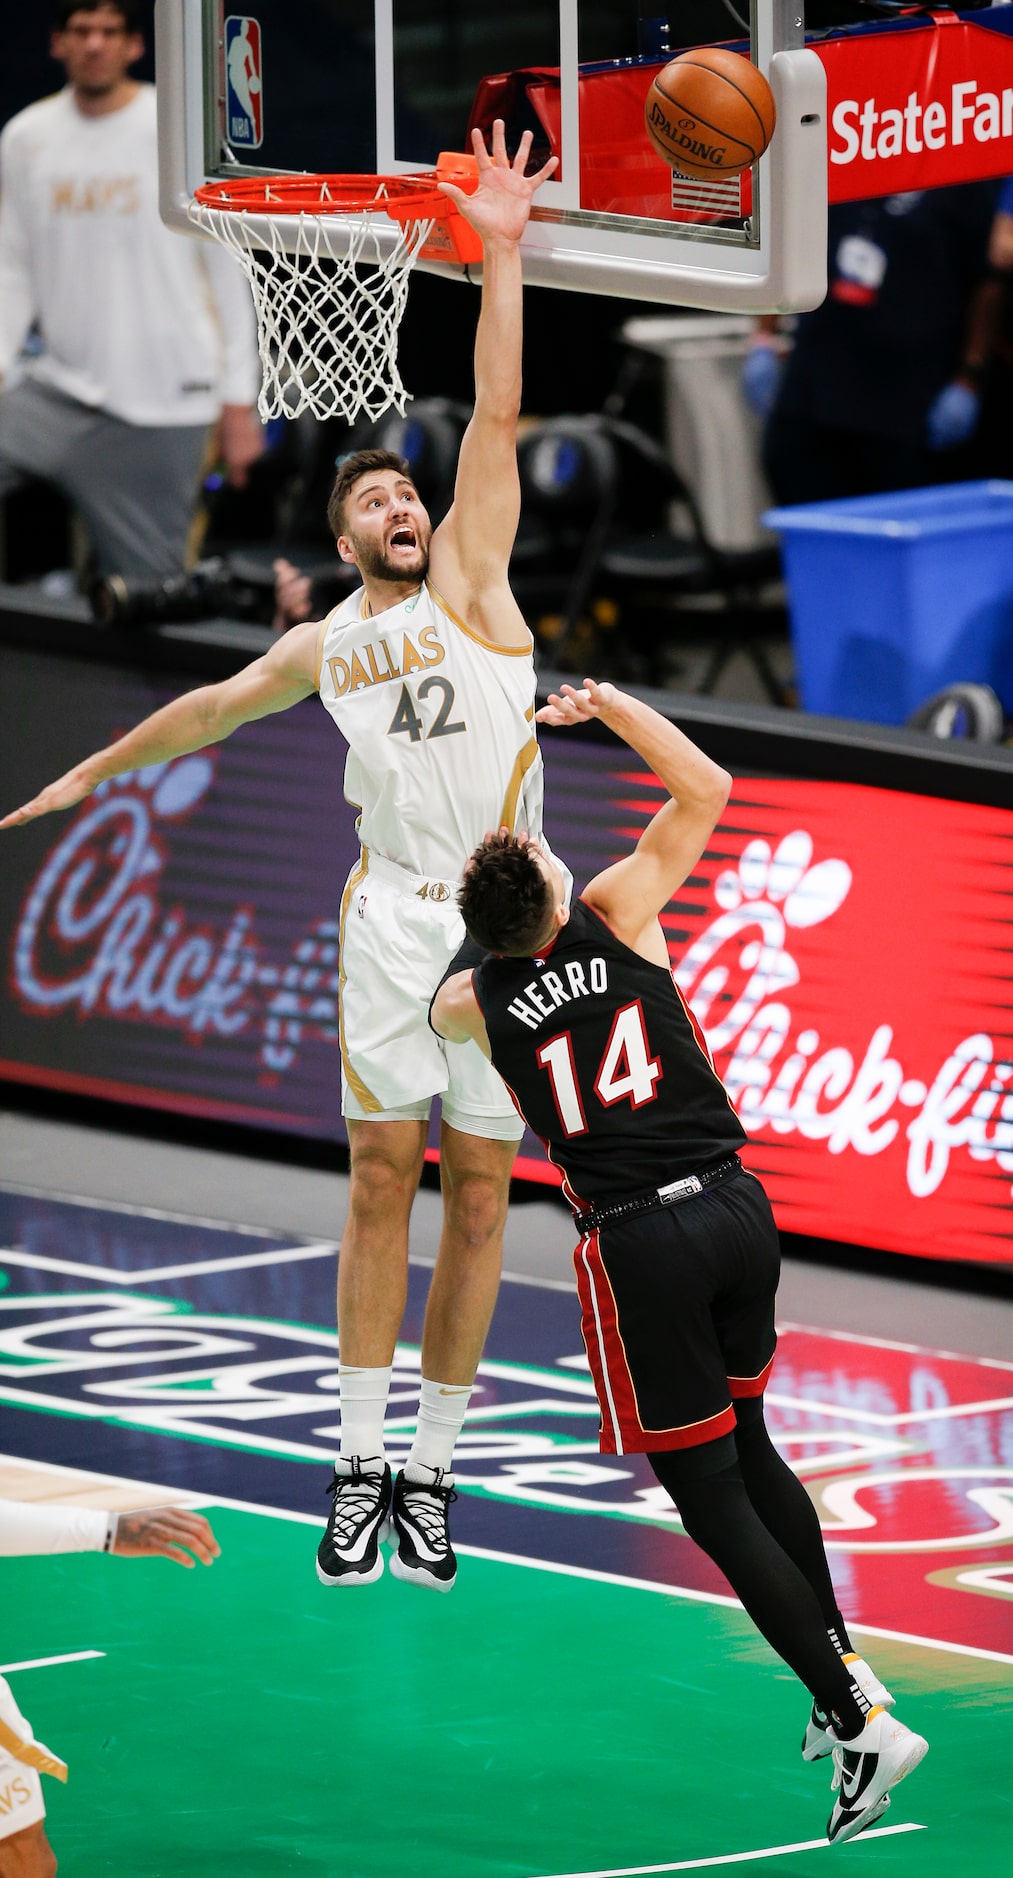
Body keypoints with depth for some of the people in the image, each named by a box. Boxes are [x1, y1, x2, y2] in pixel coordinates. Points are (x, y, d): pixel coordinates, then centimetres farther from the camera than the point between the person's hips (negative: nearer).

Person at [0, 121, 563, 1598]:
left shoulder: (469, 580, 5)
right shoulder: (326, 646, 14)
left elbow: (497, 418, -5)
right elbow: (215, 705, 32)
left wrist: (501, 257, -12)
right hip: (395, 913, 2)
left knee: (479, 1189, 1)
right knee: (382, 1178, -2)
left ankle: (434, 1472, 6)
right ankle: (361, 1468, 1)